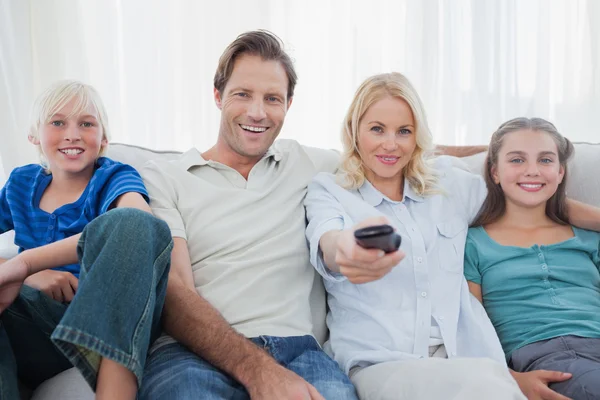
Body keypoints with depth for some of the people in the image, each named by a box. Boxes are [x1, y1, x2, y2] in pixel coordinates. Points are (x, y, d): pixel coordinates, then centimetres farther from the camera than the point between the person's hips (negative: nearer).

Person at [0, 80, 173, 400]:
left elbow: (138, 221, -23)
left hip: (112, 324, -2)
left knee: (130, 223, -31)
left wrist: (26, 262, -28)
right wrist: (31, 276, -10)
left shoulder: (114, 177, 3)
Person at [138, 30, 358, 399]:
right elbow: (172, 294, -4)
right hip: (192, 351, -1)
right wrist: (256, 369, -19)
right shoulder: (163, 180, 9)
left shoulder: (308, 165, 18)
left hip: (296, 350, 2)